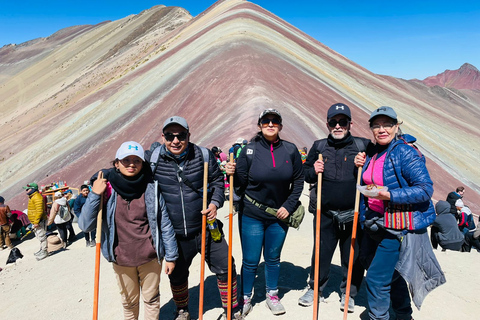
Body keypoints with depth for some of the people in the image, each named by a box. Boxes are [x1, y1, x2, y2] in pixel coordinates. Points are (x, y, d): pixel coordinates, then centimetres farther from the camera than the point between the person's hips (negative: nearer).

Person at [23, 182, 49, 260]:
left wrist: (36, 222, -25)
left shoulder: (37, 197, -18)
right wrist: (34, 222, 23)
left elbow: (39, 211, -25)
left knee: (41, 236, -4)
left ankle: (44, 251, 2)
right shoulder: (32, 197, 17)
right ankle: (42, 250, 29)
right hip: (34, 221, 11)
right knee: (39, 236, 18)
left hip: (39, 221, -11)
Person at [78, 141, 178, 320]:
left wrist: (171, 256, -2)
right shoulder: (107, 189, -11)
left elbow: (165, 224, -5)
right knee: (129, 302, 22)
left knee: (151, 299, 18)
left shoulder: (151, 188, -11)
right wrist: (95, 195, -24)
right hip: (121, 260, 1)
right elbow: (85, 226, -13)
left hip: (150, 257, -1)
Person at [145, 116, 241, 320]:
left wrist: (215, 203, -9)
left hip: (205, 228, 0)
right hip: (174, 235, 1)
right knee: (177, 275, 20)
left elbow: (217, 181, 7)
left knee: (225, 268, 7)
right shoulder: (152, 158, -8)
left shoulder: (203, 155, -7)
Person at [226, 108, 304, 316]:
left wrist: (289, 206, -4)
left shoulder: (290, 150, -4)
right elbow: (240, 184, -5)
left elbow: (298, 181, 3)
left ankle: (272, 295, 39)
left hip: (279, 215, 2)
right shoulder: (249, 150, -8)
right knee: (250, 260, 8)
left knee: (273, 258, 18)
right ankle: (245, 298, 31)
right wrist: (232, 173, -24)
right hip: (251, 215, -1)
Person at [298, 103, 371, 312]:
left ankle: (349, 293, 35)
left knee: (352, 257, 13)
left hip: (354, 215, -1)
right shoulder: (319, 147, 5)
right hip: (325, 214, 1)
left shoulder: (363, 146, -2)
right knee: (321, 254, 13)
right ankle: (315, 289, 34)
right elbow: (305, 173, 13)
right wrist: (313, 171, -9)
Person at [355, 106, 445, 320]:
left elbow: (426, 189, -20)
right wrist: (360, 166, 1)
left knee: (376, 278, -4)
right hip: (374, 224, 8)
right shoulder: (372, 153, 7)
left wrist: (390, 195, -26)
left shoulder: (405, 153, -16)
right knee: (391, 274, 23)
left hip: (397, 227, -8)